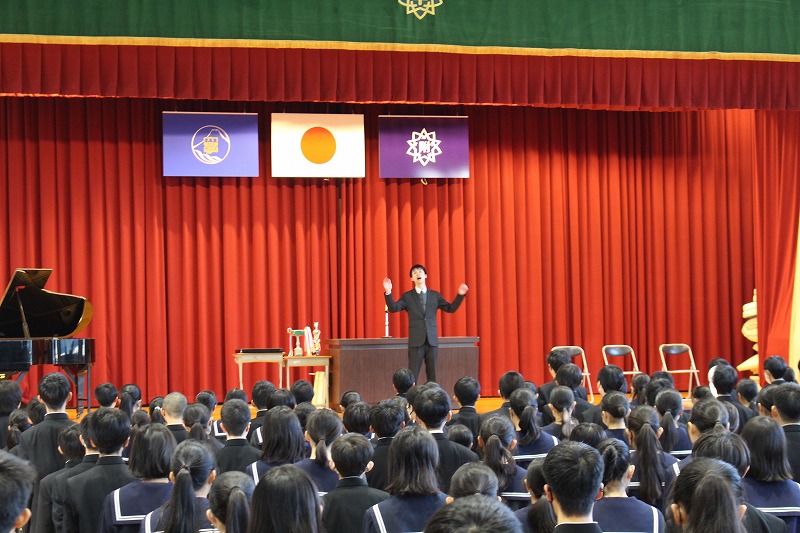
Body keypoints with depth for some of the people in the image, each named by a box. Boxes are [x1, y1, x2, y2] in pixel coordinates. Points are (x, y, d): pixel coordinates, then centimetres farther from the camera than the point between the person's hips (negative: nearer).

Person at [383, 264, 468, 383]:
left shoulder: (435, 295, 12)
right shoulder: (407, 296, 6)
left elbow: (451, 308, 7)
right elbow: (393, 308, -8)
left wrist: (460, 295, -6)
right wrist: (388, 293, -22)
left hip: (432, 340, 2)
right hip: (416, 340, -2)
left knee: (432, 375, 4)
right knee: (413, 375, -4)